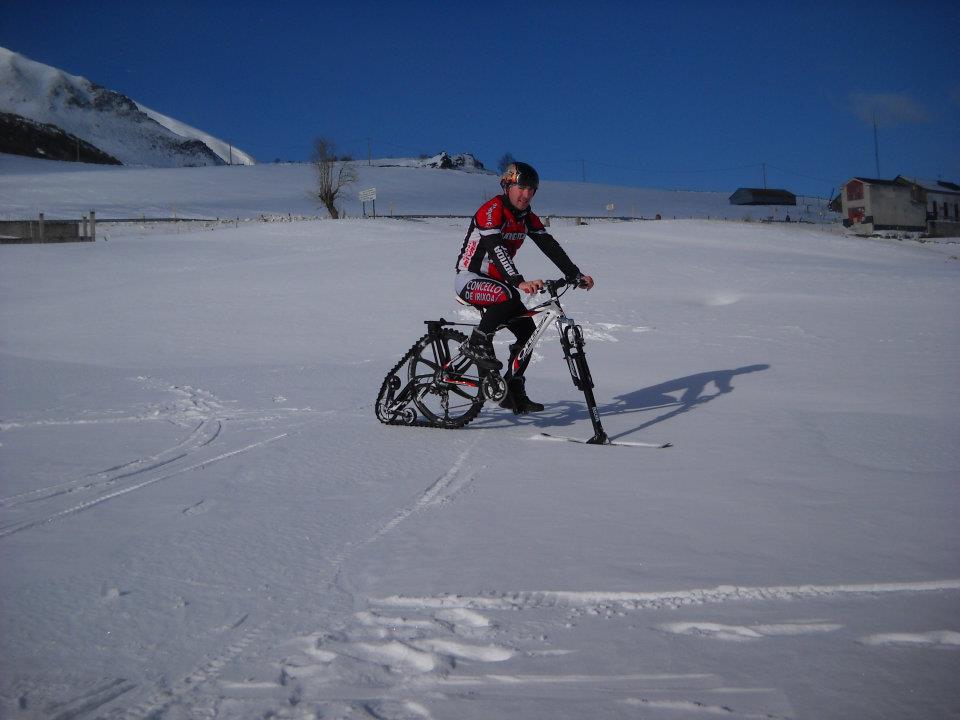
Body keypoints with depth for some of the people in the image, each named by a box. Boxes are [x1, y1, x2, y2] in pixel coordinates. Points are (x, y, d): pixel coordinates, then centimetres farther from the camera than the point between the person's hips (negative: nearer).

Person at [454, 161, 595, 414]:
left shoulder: (528, 218, 5)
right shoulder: (492, 210, -20)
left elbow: (551, 247, 0)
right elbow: (496, 249, -35)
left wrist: (576, 275, -12)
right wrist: (520, 282, -47)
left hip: (497, 281, 8)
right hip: (470, 280, -8)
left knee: (528, 331, -2)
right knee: (509, 296, -37)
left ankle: (513, 392, 7)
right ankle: (476, 343, -21)